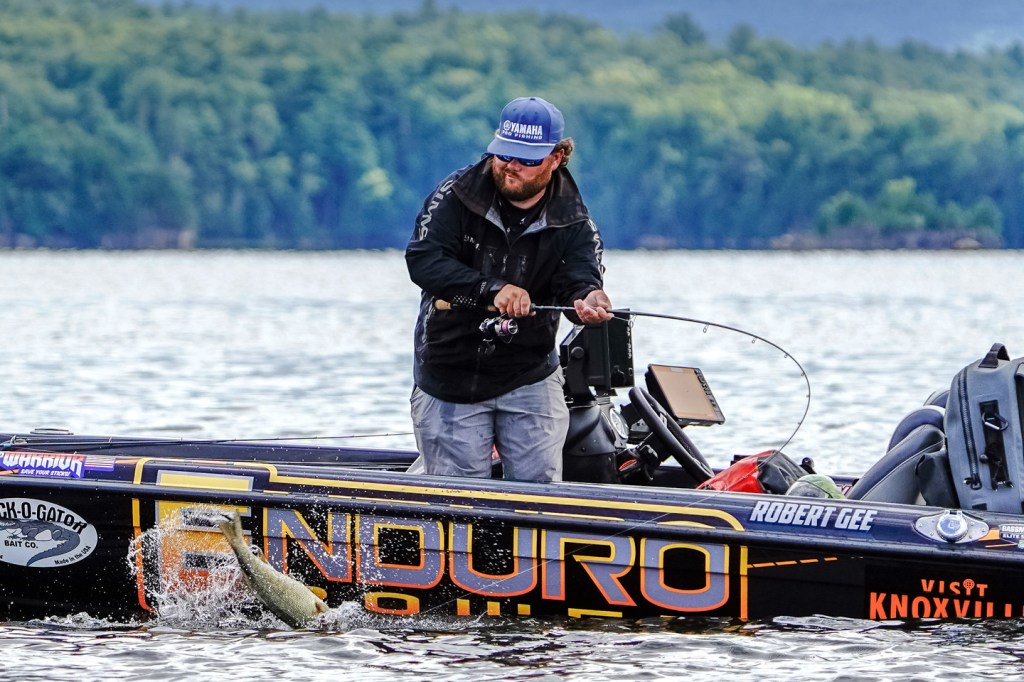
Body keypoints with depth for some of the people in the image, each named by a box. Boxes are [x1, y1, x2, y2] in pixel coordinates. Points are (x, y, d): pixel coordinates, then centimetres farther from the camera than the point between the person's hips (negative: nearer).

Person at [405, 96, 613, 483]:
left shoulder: (573, 222, -3)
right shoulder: (457, 195, -8)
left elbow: (579, 280, -17)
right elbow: (422, 259, -20)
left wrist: (587, 299, -43)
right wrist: (491, 289, -33)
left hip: (529, 378, 1)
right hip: (450, 377, -1)